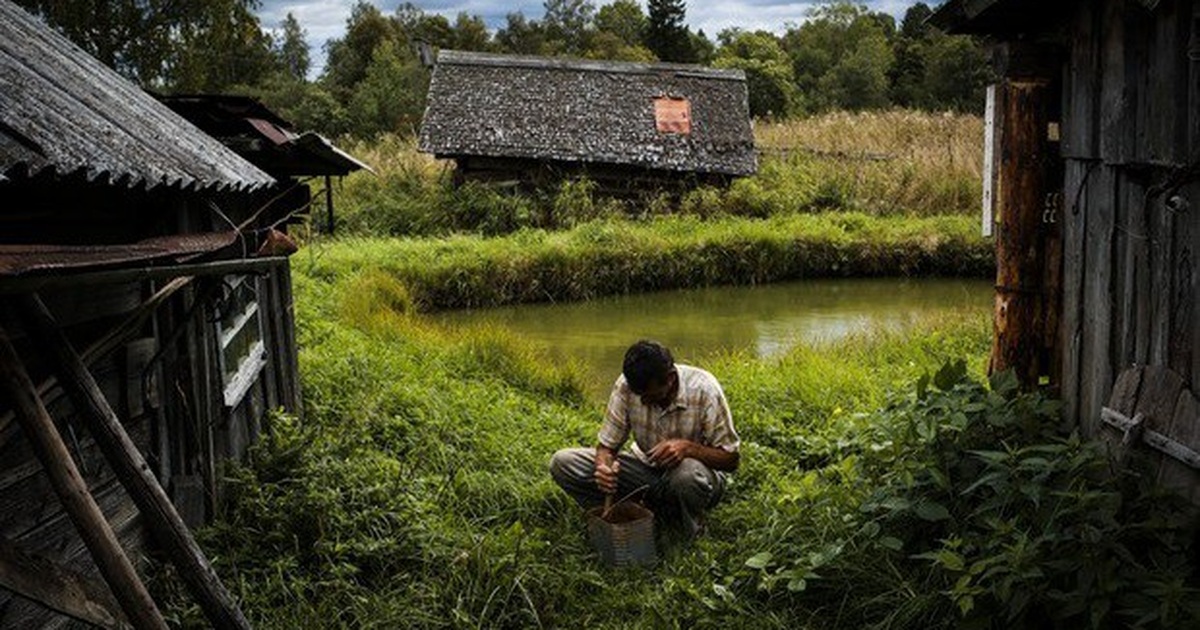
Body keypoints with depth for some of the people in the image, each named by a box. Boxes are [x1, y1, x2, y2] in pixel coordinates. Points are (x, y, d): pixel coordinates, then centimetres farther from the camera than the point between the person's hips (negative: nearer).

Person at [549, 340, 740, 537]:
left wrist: (688, 447, -37)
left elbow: (731, 459, -19)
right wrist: (604, 466, -33)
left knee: (689, 474, -42)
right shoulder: (626, 386, -17)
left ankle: (690, 539, -11)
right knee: (562, 463, -14)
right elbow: (607, 445, -9)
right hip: (646, 467, 3)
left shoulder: (703, 390, -24)